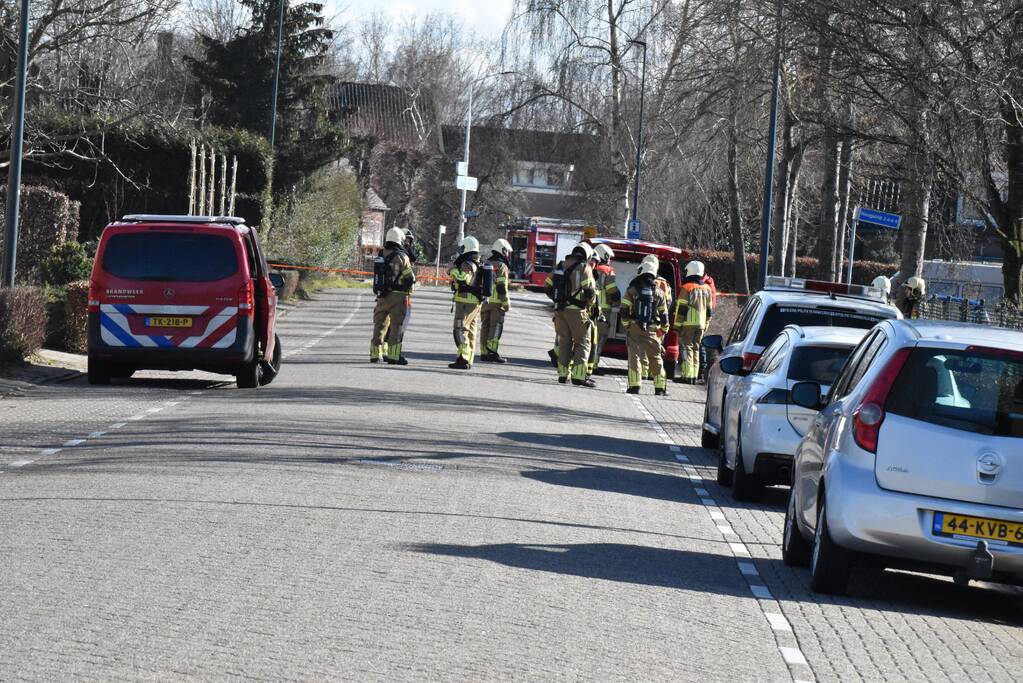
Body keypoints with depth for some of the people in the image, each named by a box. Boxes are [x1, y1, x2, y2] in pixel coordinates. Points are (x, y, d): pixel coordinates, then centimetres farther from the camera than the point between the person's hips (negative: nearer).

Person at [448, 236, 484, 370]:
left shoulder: (468, 264, -14)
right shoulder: (478, 264, 18)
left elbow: (463, 279, -29)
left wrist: (453, 270, -16)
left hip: (466, 301, -10)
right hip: (476, 302, 10)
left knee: (460, 330, -13)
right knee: (470, 331, 15)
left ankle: (463, 359, -24)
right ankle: (468, 360, 20)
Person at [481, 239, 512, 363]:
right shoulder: (501, 267, -10)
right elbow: (502, 287, -15)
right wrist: (507, 303, -11)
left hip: (485, 301, 7)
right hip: (497, 302, -7)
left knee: (486, 326, 9)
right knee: (496, 326, -6)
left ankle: (484, 353, 10)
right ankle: (492, 352, -12)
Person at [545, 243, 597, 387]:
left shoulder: (560, 266, 12)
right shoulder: (584, 268, -7)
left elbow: (547, 286, 13)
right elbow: (590, 290, -15)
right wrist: (589, 303, 3)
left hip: (560, 309, 6)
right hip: (576, 310, -6)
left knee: (564, 341, 16)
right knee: (582, 342, 1)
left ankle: (563, 373, 16)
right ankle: (579, 375, -8)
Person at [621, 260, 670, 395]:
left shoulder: (632, 290, 0)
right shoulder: (659, 292, 6)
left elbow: (624, 312, -2)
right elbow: (663, 315, 10)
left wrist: (626, 326, 10)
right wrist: (663, 331, 19)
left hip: (634, 328, -2)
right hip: (652, 330, 2)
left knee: (634, 355, 0)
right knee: (655, 358, 11)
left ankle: (634, 386, -9)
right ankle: (660, 388, 12)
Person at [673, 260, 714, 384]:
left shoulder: (686, 288, -9)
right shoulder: (707, 289, 11)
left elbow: (681, 309, -11)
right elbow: (709, 311, 16)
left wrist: (677, 325, -6)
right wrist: (705, 325, 23)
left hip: (688, 323, -6)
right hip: (701, 325, 6)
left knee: (686, 347, -5)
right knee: (695, 349, 13)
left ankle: (687, 375, -13)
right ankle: (694, 376, 11)